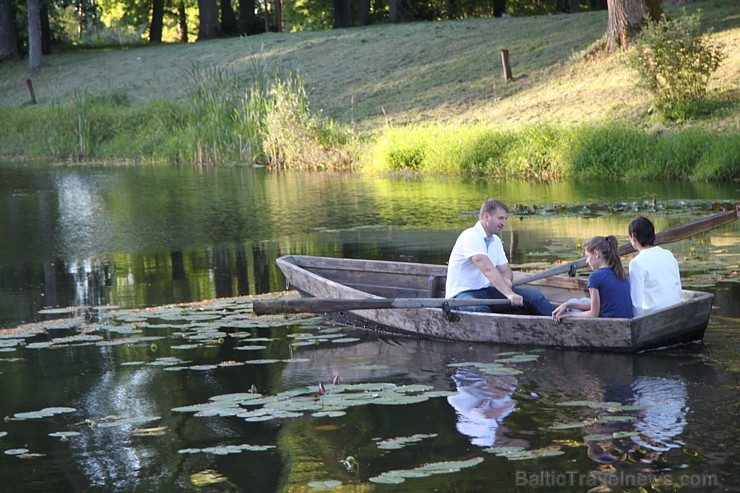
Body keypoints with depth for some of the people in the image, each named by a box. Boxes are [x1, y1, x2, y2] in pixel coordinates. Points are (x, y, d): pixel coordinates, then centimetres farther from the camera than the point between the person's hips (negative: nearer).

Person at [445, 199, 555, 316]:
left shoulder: (495, 241, 15)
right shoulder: (471, 237, -15)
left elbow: (505, 270, 19)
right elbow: (488, 269, -27)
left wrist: (506, 279, -8)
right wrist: (509, 294, -38)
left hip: (486, 291, 9)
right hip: (463, 293, -8)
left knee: (532, 296, -8)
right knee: (479, 309, -43)